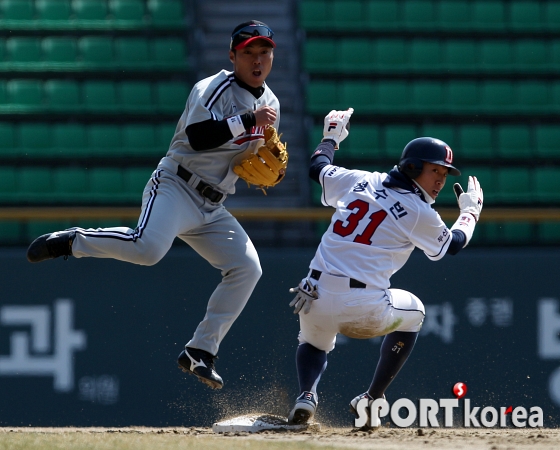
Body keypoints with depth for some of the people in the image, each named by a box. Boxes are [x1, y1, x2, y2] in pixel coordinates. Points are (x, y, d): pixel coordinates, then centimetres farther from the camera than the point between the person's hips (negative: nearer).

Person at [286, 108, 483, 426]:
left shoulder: (359, 182, 10)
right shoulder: (421, 214, 0)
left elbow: (318, 168, 29)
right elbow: (454, 244, 19)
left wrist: (331, 136, 48)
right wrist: (471, 211, 37)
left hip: (315, 301, 4)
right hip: (365, 310, -3)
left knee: (314, 345, 36)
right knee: (413, 312, 30)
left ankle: (307, 394, 1)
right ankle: (373, 399, 27)